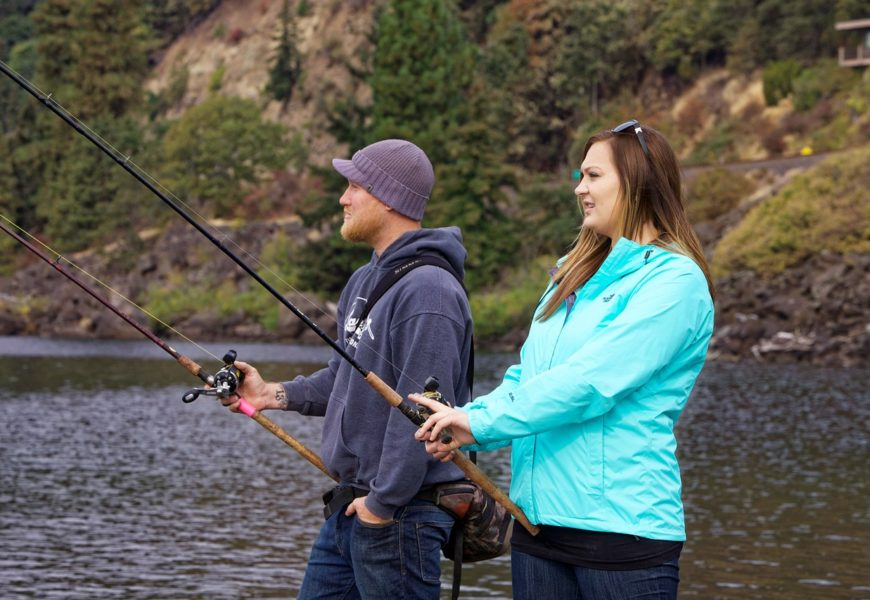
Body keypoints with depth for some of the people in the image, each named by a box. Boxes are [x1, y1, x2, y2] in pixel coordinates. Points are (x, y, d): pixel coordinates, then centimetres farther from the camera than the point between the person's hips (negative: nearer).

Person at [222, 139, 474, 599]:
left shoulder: (427, 290, -20)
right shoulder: (364, 281, 14)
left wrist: (382, 503, -21)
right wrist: (272, 394, 10)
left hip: (398, 512, -10)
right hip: (349, 506, 10)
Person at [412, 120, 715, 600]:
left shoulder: (674, 280, -9)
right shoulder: (575, 276, 16)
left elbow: (592, 382, -18)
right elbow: (527, 376, 14)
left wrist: (481, 423, -15)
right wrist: (464, 420, -5)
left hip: (621, 524, -7)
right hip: (538, 517, 7)